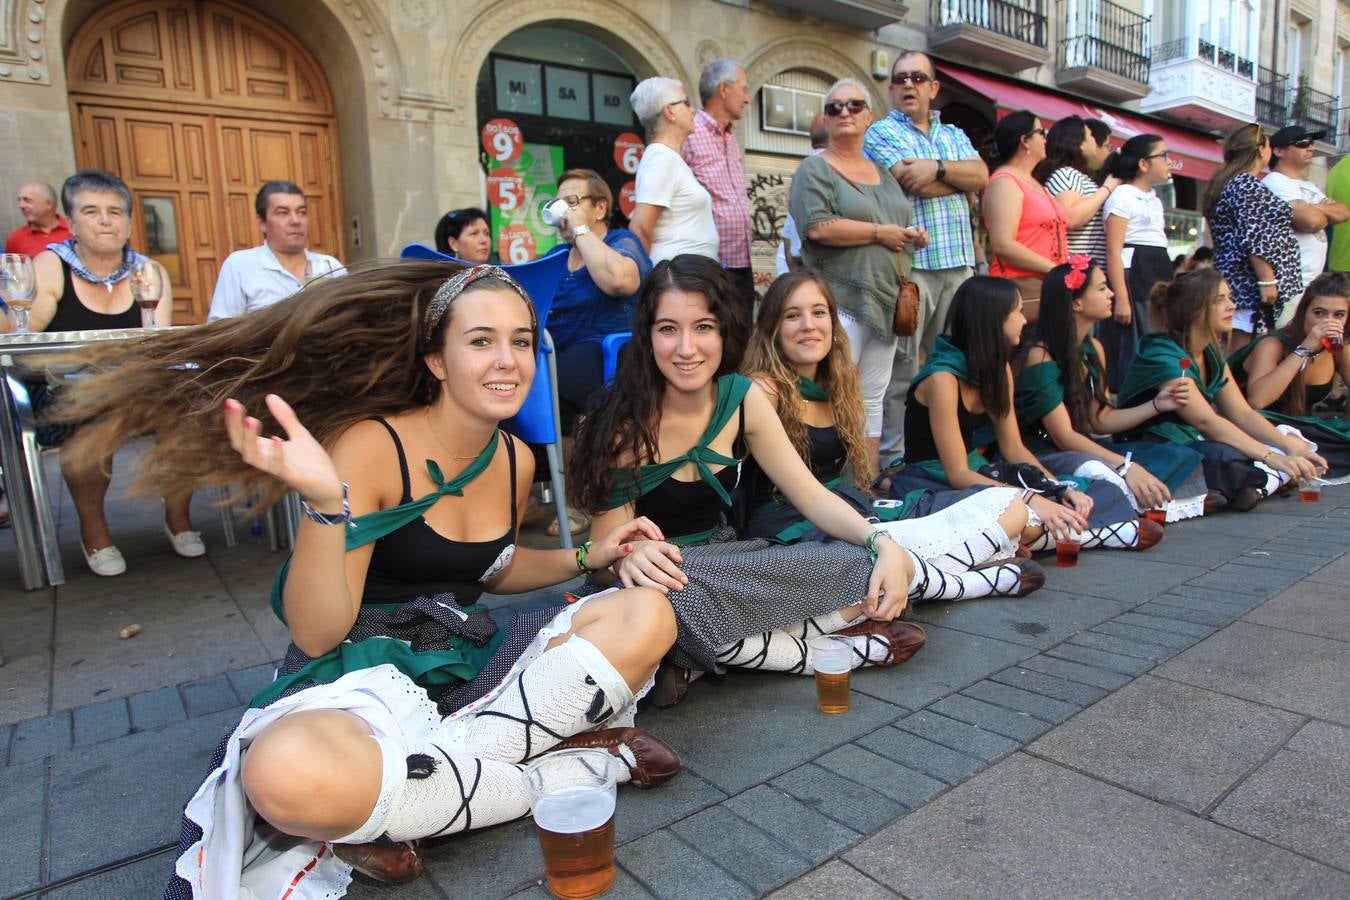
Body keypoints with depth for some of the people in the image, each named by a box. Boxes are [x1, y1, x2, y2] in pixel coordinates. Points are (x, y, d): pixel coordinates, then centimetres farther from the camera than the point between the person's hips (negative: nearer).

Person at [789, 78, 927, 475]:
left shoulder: (883, 174, 22)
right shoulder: (816, 169, -2)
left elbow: (901, 223, 32)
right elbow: (818, 227, -18)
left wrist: (913, 236, 8)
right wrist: (880, 233, -12)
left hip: (885, 304, 7)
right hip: (842, 302, -7)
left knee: (873, 399, 10)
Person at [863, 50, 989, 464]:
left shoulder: (954, 135, 21)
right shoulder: (882, 133, 2)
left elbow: (982, 174, 3)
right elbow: (914, 184, -13)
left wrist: (938, 168, -12)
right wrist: (962, 176, 1)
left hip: (959, 261, 6)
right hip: (911, 263, -6)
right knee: (903, 364, -5)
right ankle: (893, 454, 2)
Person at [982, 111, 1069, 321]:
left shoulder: (1035, 183, 22)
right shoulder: (1005, 182, -7)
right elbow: (1003, 245, -19)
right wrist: (1053, 269, -16)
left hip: (1049, 286, 9)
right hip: (1022, 288, -9)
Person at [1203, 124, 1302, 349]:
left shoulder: (1225, 183, 19)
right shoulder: (1246, 184, -10)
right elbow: (1253, 239, -18)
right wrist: (1267, 280, -20)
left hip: (1236, 279, 10)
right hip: (1252, 281, -10)